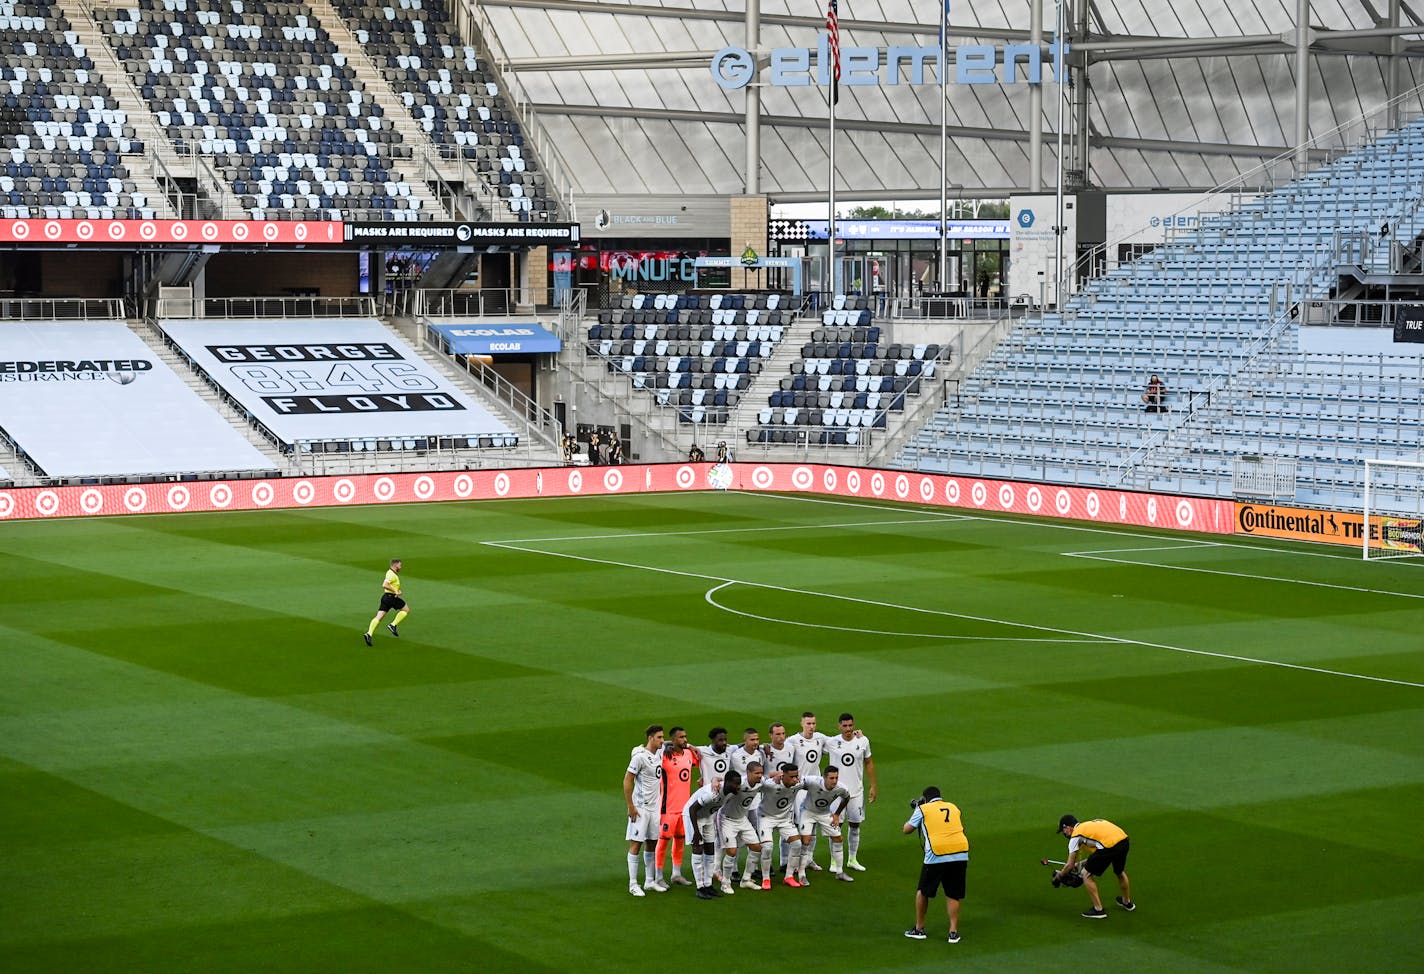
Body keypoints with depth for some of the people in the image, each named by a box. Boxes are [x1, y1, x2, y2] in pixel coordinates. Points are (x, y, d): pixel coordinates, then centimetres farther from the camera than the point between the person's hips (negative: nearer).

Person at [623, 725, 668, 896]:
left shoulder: (660, 752, 6)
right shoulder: (640, 757, -17)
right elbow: (627, 781, -14)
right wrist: (630, 807, -16)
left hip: (654, 807, 8)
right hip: (640, 808, -8)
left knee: (651, 843, 13)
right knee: (636, 844, -3)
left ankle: (649, 881, 22)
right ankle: (633, 884, 0)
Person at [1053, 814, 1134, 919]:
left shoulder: (1075, 835, 9)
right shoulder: (1088, 825, 30)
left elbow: (1070, 865, 12)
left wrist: (1059, 876, 30)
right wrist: (1080, 864, 44)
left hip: (1109, 845, -8)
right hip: (1124, 840, 8)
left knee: (1087, 875, 10)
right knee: (1120, 872, 36)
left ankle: (1098, 909, 13)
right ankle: (1127, 902, 56)